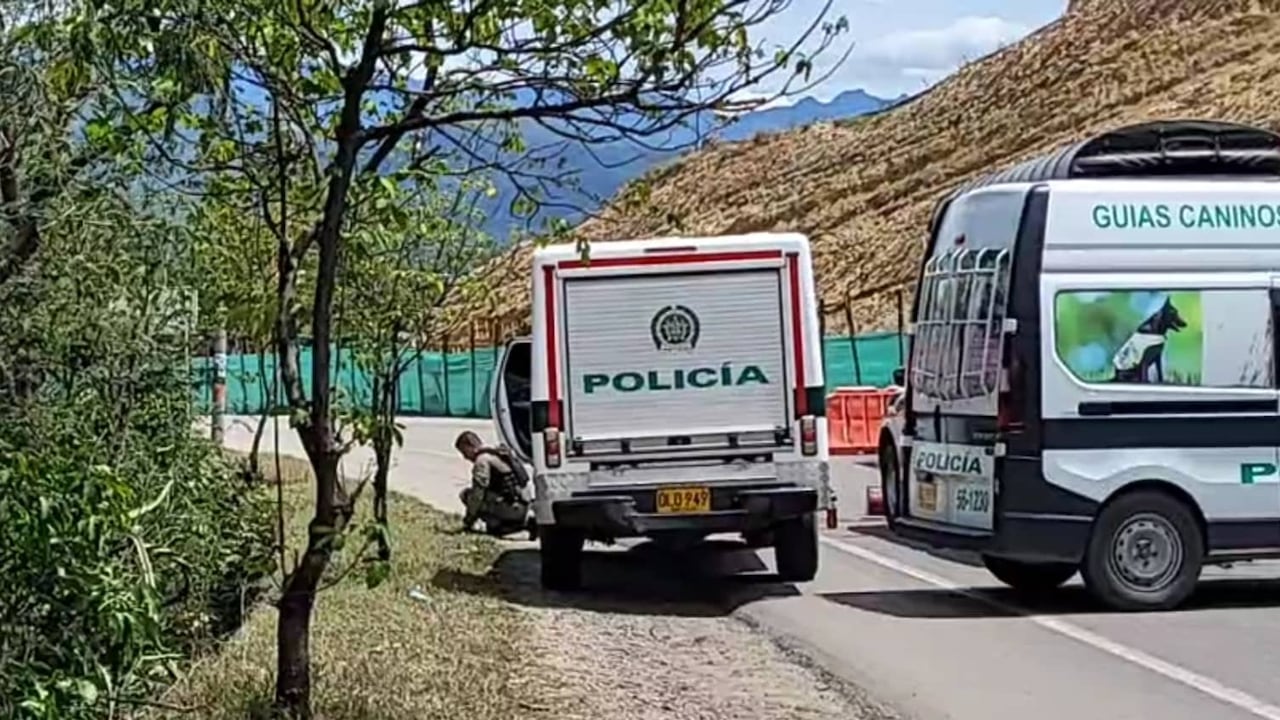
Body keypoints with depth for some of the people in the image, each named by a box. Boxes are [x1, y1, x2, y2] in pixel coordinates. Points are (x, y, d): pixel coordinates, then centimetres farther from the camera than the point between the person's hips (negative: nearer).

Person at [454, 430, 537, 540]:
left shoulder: (483, 459, -10)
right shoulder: (499, 453, 21)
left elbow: (478, 493, -14)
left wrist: (467, 521, -7)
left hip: (512, 508, -10)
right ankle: (526, 522, 8)